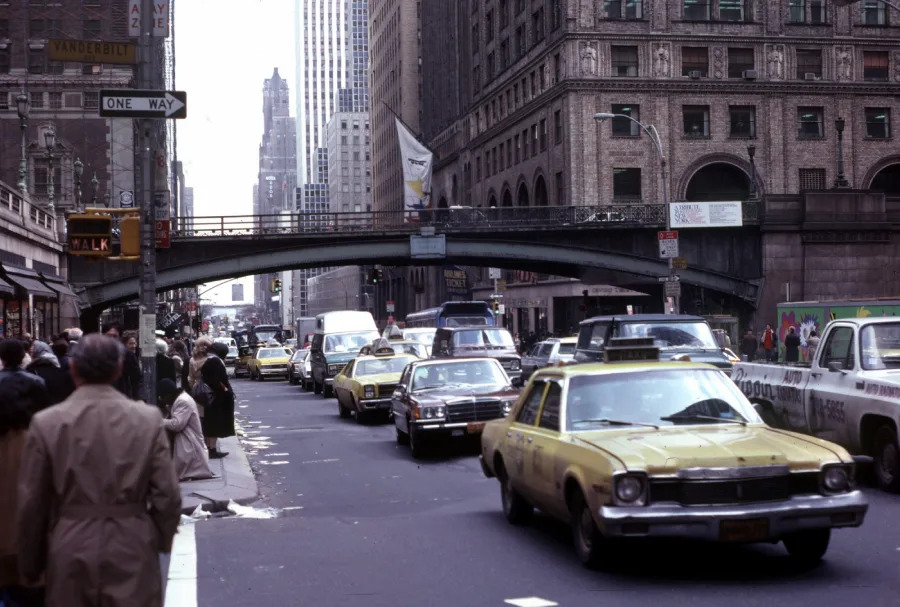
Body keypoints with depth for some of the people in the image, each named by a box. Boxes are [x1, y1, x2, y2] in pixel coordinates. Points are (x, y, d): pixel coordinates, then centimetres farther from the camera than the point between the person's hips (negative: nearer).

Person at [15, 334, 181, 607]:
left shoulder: (46, 423, -6)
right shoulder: (148, 419, -5)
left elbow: (30, 504, -1)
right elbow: (167, 496, -3)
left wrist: (30, 563, 13)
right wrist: (160, 541, 15)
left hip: (71, 555, 0)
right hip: (133, 553, 0)